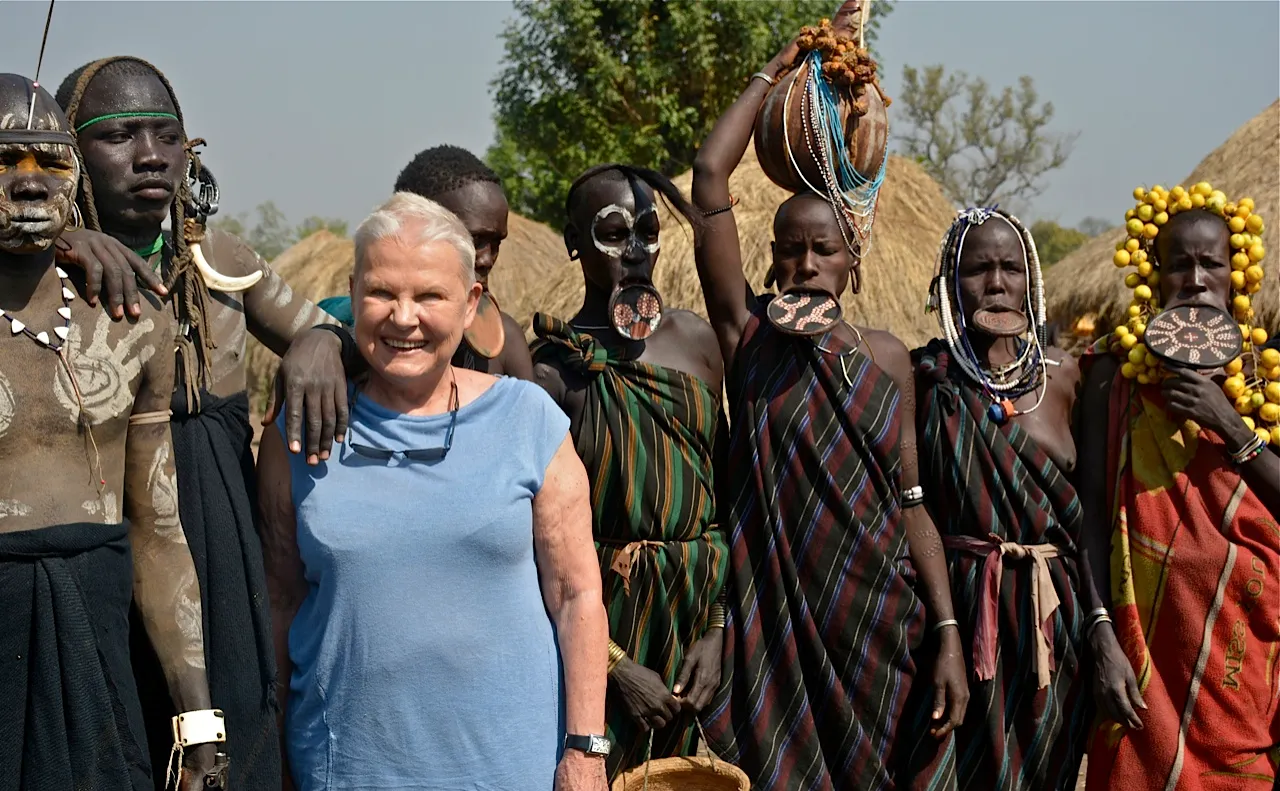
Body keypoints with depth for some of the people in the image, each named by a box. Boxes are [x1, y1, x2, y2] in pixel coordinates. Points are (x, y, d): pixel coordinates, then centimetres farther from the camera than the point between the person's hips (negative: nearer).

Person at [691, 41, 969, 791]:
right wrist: (774, 72, 2)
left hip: (883, 624, 2)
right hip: (778, 621, -2)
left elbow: (911, 503, 5)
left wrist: (950, 636, -2)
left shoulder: (888, 357, 5)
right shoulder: (749, 335, -1)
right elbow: (710, 176, -7)